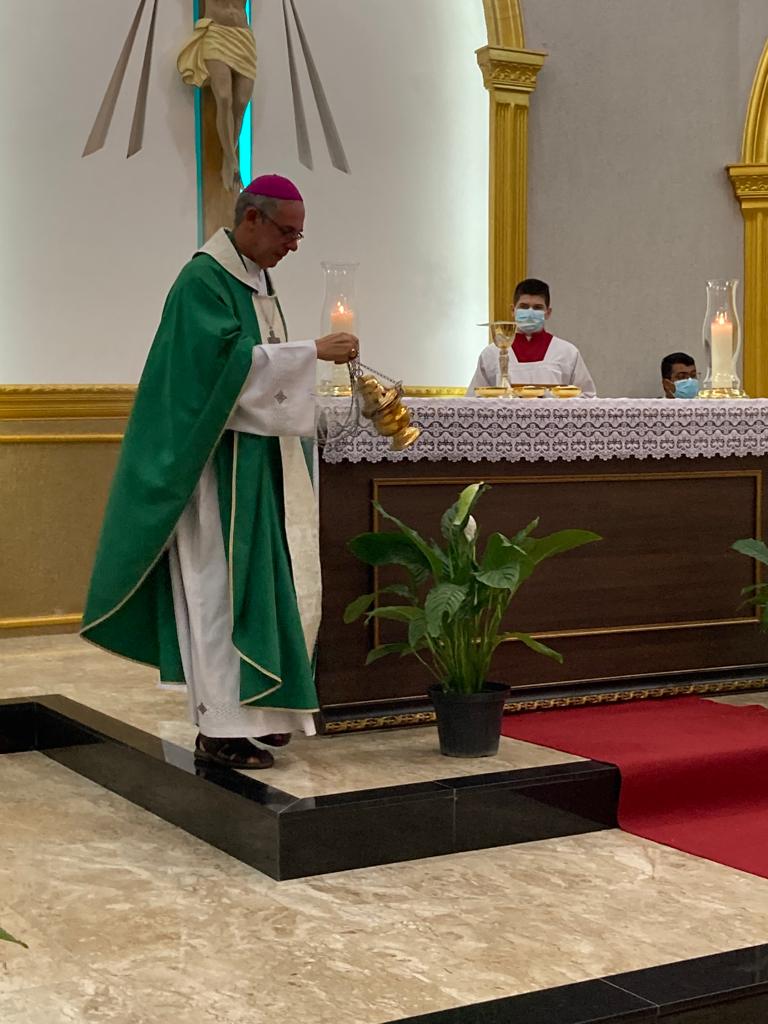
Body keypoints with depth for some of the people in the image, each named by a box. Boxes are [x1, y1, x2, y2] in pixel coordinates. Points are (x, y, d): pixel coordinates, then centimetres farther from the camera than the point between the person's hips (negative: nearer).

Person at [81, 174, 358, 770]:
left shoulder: (256, 279, 16)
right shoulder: (204, 280, -12)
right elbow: (229, 361, -23)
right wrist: (313, 351, -23)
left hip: (261, 461, 9)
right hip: (222, 462, -9)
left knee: (270, 583, 9)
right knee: (222, 591, -7)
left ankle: (253, 709, 17)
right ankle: (220, 729, -2)